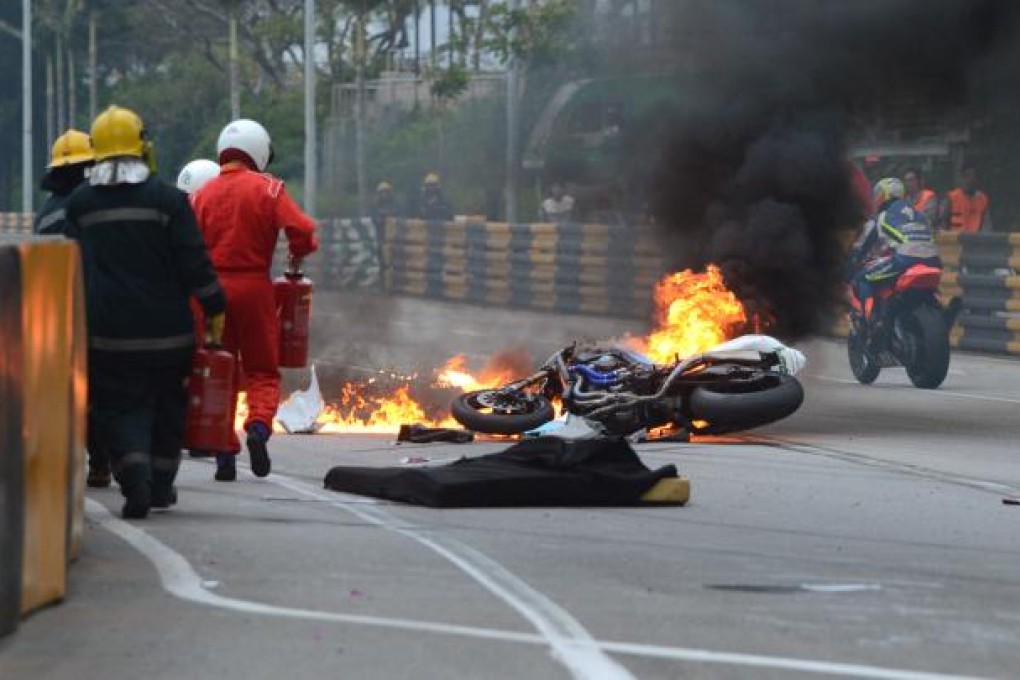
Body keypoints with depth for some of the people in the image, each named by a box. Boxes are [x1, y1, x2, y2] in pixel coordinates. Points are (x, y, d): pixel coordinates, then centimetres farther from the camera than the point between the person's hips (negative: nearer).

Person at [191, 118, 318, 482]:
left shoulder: (201, 195, 5)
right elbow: (300, 229, -13)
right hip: (254, 286, -2)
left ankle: (224, 454, 8)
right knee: (262, 370, 8)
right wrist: (298, 255, 6)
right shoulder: (267, 188, -3)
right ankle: (259, 426, -20)